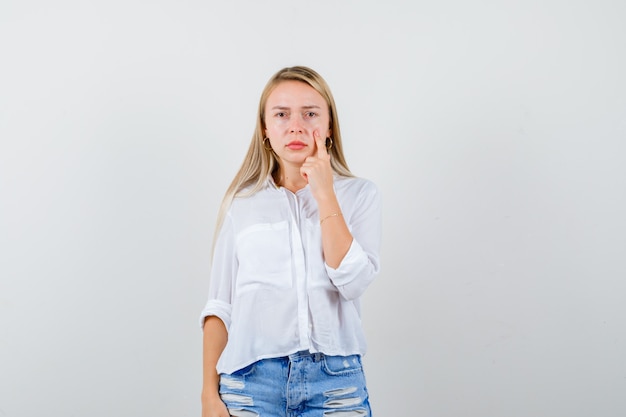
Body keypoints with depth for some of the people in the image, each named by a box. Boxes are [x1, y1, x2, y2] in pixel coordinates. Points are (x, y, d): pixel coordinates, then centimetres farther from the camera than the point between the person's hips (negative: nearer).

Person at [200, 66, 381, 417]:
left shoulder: (360, 194, 2)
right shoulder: (242, 203, 4)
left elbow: (354, 281, -11)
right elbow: (219, 306, 5)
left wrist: (324, 193, -10)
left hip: (336, 381, 0)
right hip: (252, 379, 1)